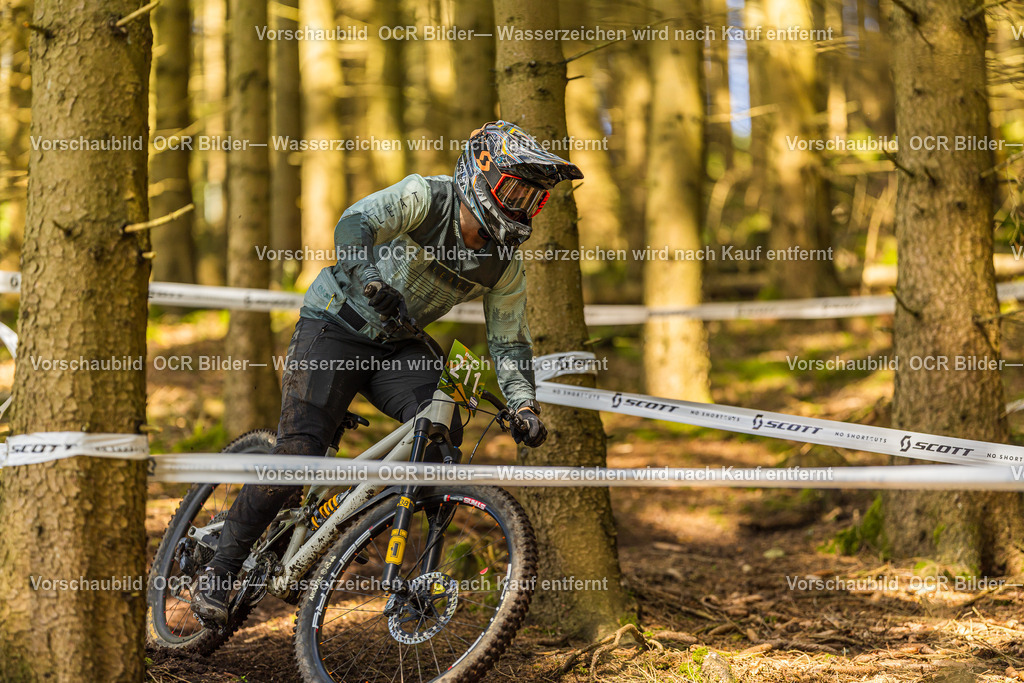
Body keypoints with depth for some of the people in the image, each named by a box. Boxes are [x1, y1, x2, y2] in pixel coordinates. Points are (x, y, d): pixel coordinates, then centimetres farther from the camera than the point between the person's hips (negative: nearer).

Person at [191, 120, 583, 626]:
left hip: (399, 348, 5)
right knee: (299, 452, -17)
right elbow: (354, 225, -35)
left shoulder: (506, 265, -6)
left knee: (444, 430, -23)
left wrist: (524, 405, -17)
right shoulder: (424, 197, -20)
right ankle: (219, 571, -2)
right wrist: (371, 281, -54)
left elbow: (509, 343, 0)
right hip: (336, 324, -5)